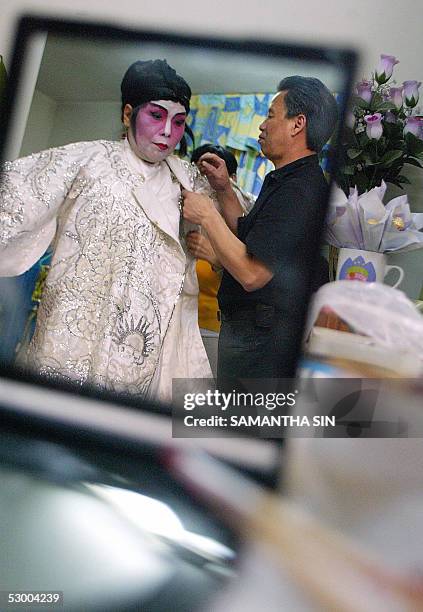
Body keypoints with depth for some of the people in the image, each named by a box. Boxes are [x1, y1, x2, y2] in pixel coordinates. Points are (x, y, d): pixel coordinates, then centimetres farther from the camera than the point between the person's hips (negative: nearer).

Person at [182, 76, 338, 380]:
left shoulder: (298, 191, -22)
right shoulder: (286, 182, 14)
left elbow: (252, 274, -27)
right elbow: (246, 239, 19)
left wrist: (207, 216, -17)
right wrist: (225, 190, 11)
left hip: (258, 340, -10)